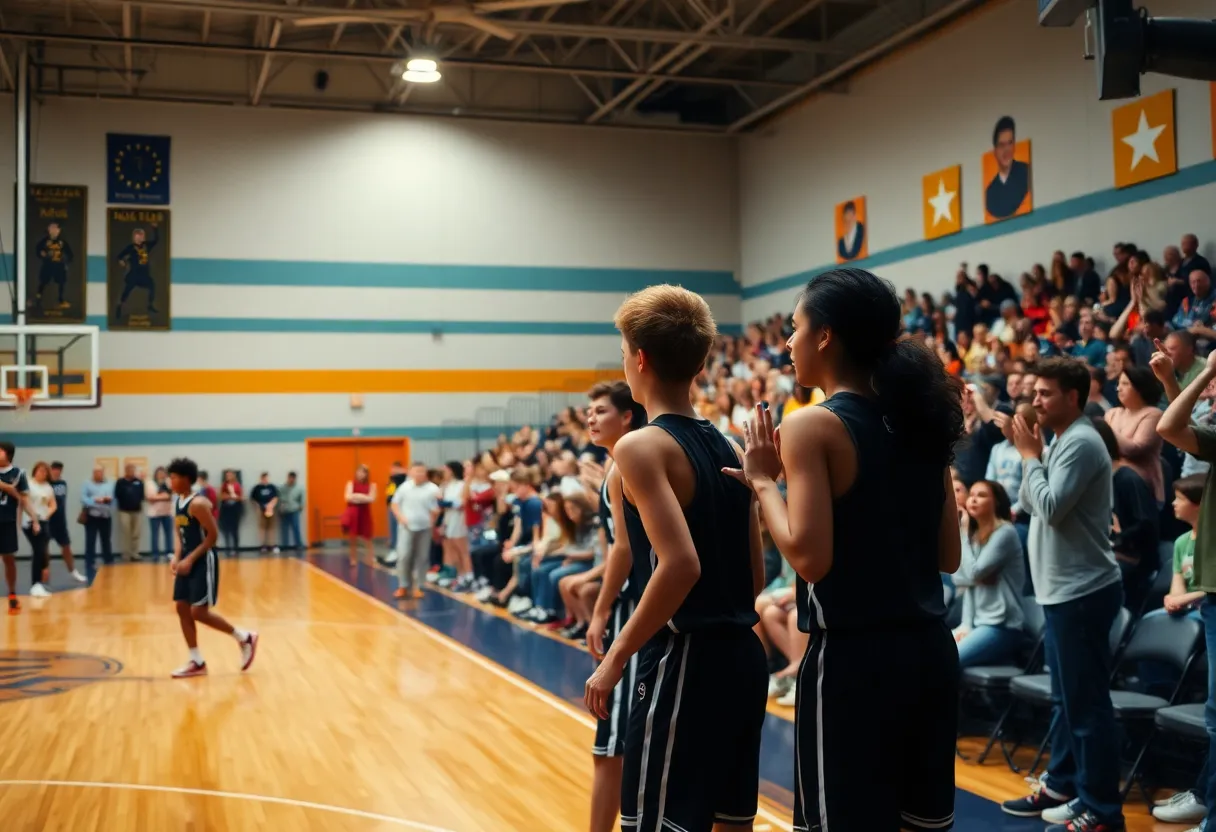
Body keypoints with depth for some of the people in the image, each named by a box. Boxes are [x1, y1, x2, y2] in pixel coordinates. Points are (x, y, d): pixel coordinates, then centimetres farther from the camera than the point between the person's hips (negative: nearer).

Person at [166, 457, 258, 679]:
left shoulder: (198, 504, -19)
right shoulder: (176, 502, 9)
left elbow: (213, 535, -20)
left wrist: (190, 559, -21)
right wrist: (176, 557, 0)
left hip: (203, 561, -9)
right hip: (187, 560, 9)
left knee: (198, 612, -9)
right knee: (182, 609, 6)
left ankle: (245, 638, 8)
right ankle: (197, 662, 13)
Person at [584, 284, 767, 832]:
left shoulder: (642, 446, -13)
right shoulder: (728, 448, 11)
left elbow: (680, 564, -24)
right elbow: (756, 575, 12)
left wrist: (616, 658, -17)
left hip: (683, 661, -8)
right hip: (742, 655, 8)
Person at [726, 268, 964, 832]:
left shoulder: (812, 426, -12)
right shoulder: (918, 422, 8)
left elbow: (809, 556, -20)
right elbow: (949, 557, 12)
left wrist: (763, 480, -7)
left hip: (853, 657, -7)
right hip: (929, 649, 7)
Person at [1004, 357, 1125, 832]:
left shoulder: (1081, 442, -16)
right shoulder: (1062, 442, 14)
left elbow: (1051, 508, -22)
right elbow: (1028, 504, 15)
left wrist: (1029, 456, -11)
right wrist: (1031, 456, 2)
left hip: (1083, 592, -10)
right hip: (1062, 591, 10)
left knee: (1087, 701, -4)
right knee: (1066, 698, 18)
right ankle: (1062, 785, 29)